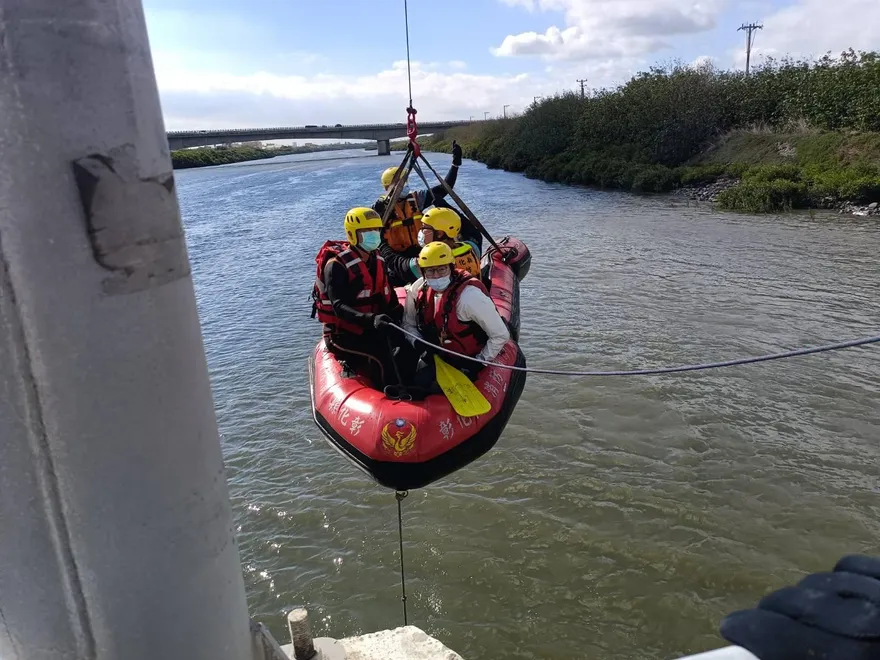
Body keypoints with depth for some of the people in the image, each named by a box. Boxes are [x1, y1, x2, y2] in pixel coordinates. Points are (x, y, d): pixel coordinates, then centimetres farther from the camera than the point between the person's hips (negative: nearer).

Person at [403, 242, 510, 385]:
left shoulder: (470, 296, -27)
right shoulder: (417, 290, -9)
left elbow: (501, 335, -20)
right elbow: (408, 324, 7)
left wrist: (479, 362, -15)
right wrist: (419, 344, -12)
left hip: (467, 362, -6)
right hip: (437, 356, 6)